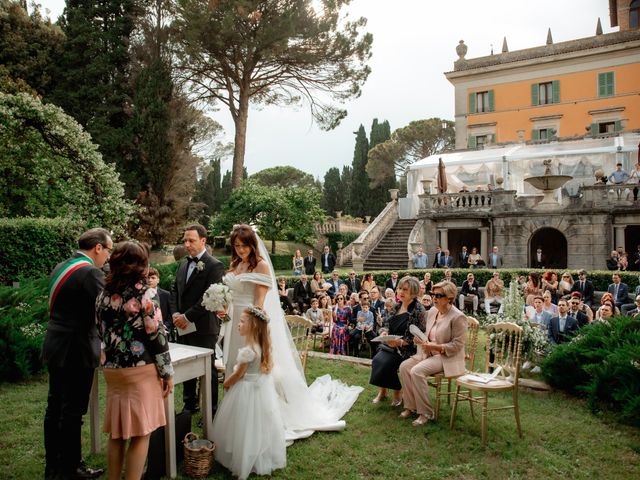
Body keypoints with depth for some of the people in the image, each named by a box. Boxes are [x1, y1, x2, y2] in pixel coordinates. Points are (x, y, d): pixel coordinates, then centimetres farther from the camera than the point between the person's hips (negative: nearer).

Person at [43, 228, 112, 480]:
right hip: (76, 351, -9)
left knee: (55, 407, 16)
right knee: (73, 411, 3)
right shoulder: (91, 272, -18)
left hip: (55, 348, 9)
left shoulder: (60, 267, 10)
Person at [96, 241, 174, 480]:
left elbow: (100, 333, 12)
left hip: (112, 370, 6)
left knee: (116, 431, 18)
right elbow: (156, 335, -13)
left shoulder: (104, 294, 5)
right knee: (140, 434, 5)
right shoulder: (146, 293, -12)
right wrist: (167, 372, -5)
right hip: (141, 371, -6)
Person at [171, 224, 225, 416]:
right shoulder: (183, 265, 12)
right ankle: (190, 405, 31)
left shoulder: (214, 266, -12)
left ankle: (211, 411, 16)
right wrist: (175, 313, 1)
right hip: (184, 327, 7)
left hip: (204, 327, -7)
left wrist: (187, 317, -16)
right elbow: (175, 291, 17)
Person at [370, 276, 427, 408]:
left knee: (386, 362, -25)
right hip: (391, 343, 6)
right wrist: (385, 333, 2)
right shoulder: (398, 306, 8)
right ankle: (382, 391, -1)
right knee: (377, 360, -19)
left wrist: (400, 342, -26)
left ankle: (398, 393, -1)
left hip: (407, 348, -6)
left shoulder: (418, 311, -14)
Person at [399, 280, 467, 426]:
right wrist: (421, 340, -4)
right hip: (428, 353, 8)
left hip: (447, 357, -8)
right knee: (404, 366, -15)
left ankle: (426, 413, -14)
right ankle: (410, 406, -3)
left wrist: (435, 347, -23)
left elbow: (457, 345, -15)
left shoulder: (458, 317, -14)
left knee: (417, 371, -28)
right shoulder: (432, 311, 9)